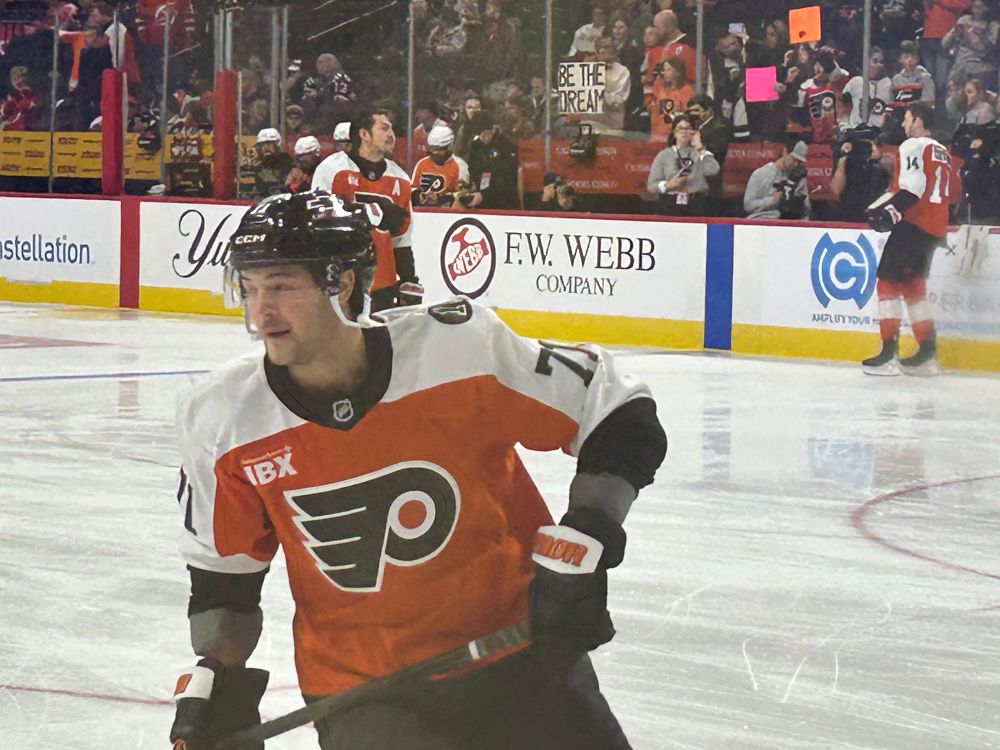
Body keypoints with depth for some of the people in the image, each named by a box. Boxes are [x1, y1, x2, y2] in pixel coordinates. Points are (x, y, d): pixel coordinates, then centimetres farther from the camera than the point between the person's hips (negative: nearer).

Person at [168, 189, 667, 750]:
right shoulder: (221, 419, -8)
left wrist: (582, 545, -15)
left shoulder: (461, 347, -17)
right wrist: (214, 678, 0)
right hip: (359, 684, 1)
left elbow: (622, 417, -8)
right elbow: (221, 570, 8)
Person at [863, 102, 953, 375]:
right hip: (935, 228, 9)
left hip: (913, 225, -9)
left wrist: (887, 210, -27)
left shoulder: (914, 147, -6)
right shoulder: (942, 153, 21)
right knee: (913, 286, 17)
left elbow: (912, 189, -19)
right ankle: (927, 354, 15)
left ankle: (888, 354, -14)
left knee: (888, 281, -7)